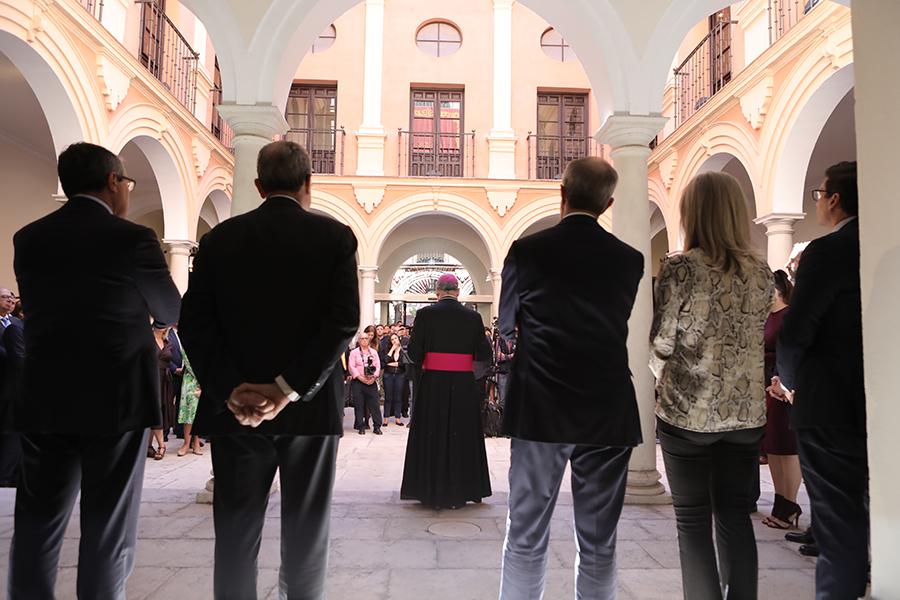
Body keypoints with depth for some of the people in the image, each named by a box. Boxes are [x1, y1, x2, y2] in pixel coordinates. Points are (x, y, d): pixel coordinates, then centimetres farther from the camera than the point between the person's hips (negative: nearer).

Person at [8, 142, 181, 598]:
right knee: (108, 528, 7)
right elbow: (172, 312, 2)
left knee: (37, 525, 15)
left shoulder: (29, 238, 4)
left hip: (44, 399, 5)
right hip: (116, 398, -4)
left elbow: (36, 308, 13)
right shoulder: (132, 238, -11)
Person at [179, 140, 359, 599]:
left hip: (235, 408, 2)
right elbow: (344, 321, -13)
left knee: (235, 534, 12)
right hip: (311, 407, -1)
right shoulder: (335, 237, -2)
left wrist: (230, 389, -8)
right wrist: (290, 388, -15)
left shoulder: (220, 238, 4)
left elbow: (194, 322, -3)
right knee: (306, 534, 11)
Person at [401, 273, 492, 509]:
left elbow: (414, 351, -9)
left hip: (432, 384, -1)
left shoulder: (425, 314, -8)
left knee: (432, 436, 11)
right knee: (461, 436, 13)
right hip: (464, 386, 1)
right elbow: (484, 353, -2)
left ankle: (432, 492, 18)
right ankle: (458, 492, 21)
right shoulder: (473, 317, -3)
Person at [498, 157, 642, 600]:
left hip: (539, 410, -1)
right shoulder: (629, 260, 0)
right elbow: (619, 325, 10)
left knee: (525, 538, 8)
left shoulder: (527, 250, -5)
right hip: (607, 413, 2)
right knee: (599, 543, 12)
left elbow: (507, 328, 5)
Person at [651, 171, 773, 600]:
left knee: (693, 521, 6)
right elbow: (753, 338, 10)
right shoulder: (761, 272, 2)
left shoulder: (680, 268, -12)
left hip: (689, 412, -4)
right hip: (745, 411, 5)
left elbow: (662, 343, -9)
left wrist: (662, 373, 11)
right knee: (735, 515, 16)